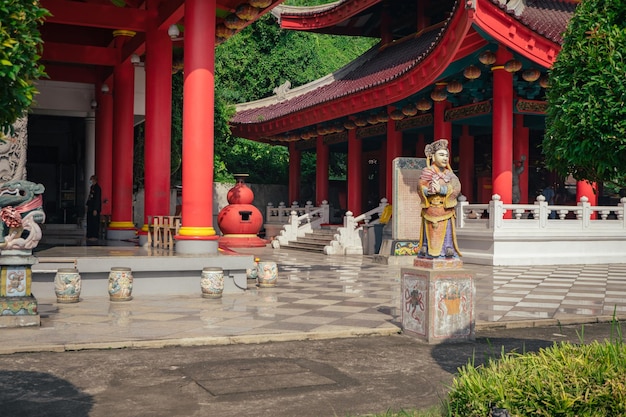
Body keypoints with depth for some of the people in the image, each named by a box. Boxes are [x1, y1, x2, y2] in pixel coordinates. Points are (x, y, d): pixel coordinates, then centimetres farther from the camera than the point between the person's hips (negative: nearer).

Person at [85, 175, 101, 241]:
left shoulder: (97, 188, -14)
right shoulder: (91, 187, 13)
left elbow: (98, 199, -18)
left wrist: (95, 210, -20)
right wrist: (87, 205, 17)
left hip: (95, 208, -9)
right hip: (90, 208, 9)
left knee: (94, 222, -4)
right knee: (89, 222, 11)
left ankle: (94, 236, 0)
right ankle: (89, 236, 17)